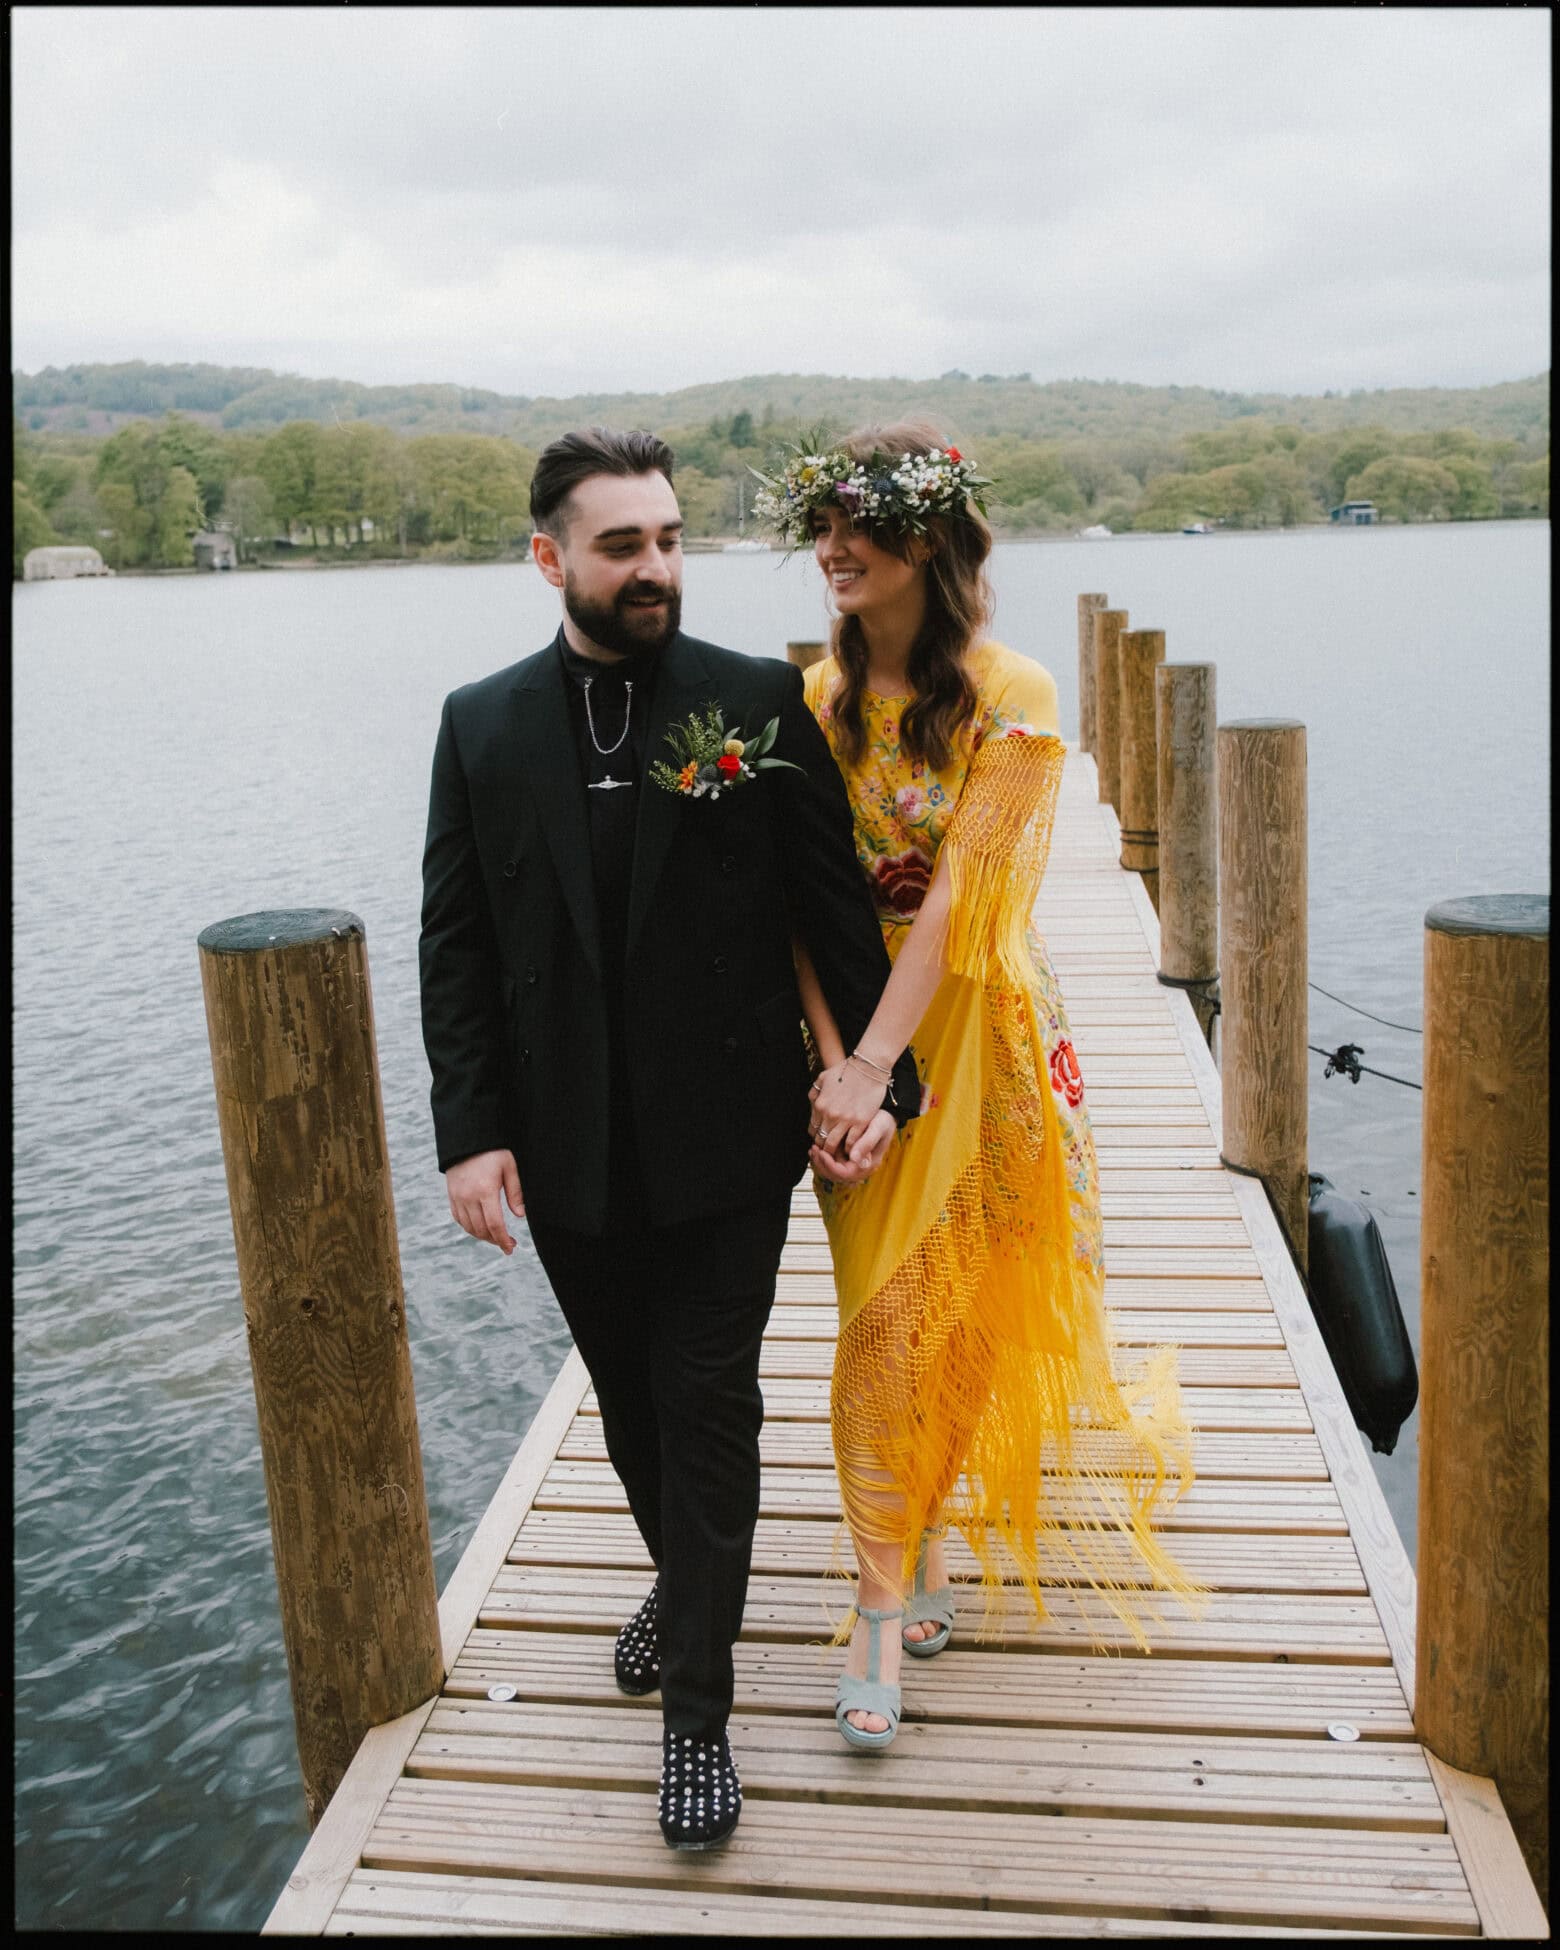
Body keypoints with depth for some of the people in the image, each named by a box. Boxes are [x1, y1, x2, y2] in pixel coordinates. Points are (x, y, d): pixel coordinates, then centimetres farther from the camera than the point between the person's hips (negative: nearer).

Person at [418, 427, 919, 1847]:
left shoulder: (761, 703, -5)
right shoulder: (481, 725, 1)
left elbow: (835, 904, -3)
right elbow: (457, 946, 1)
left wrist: (882, 1079, -5)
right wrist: (471, 1129, -5)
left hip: (726, 1141, -2)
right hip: (568, 1153, 3)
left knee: (708, 1409, 3)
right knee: (631, 1397, 19)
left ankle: (698, 1714, 18)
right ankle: (682, 1580, 46)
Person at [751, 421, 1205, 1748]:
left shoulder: (1012, 698, -14)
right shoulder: (819, 701, -2)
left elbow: (962, 894, -20)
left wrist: (874, 1064, -23)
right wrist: (832, 1056, -19)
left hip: (980, 1028, -2)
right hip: (855, 1034, 2)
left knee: (982, 1297, 14)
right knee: (884, 1312, 2)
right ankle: (893, 1592, 15)